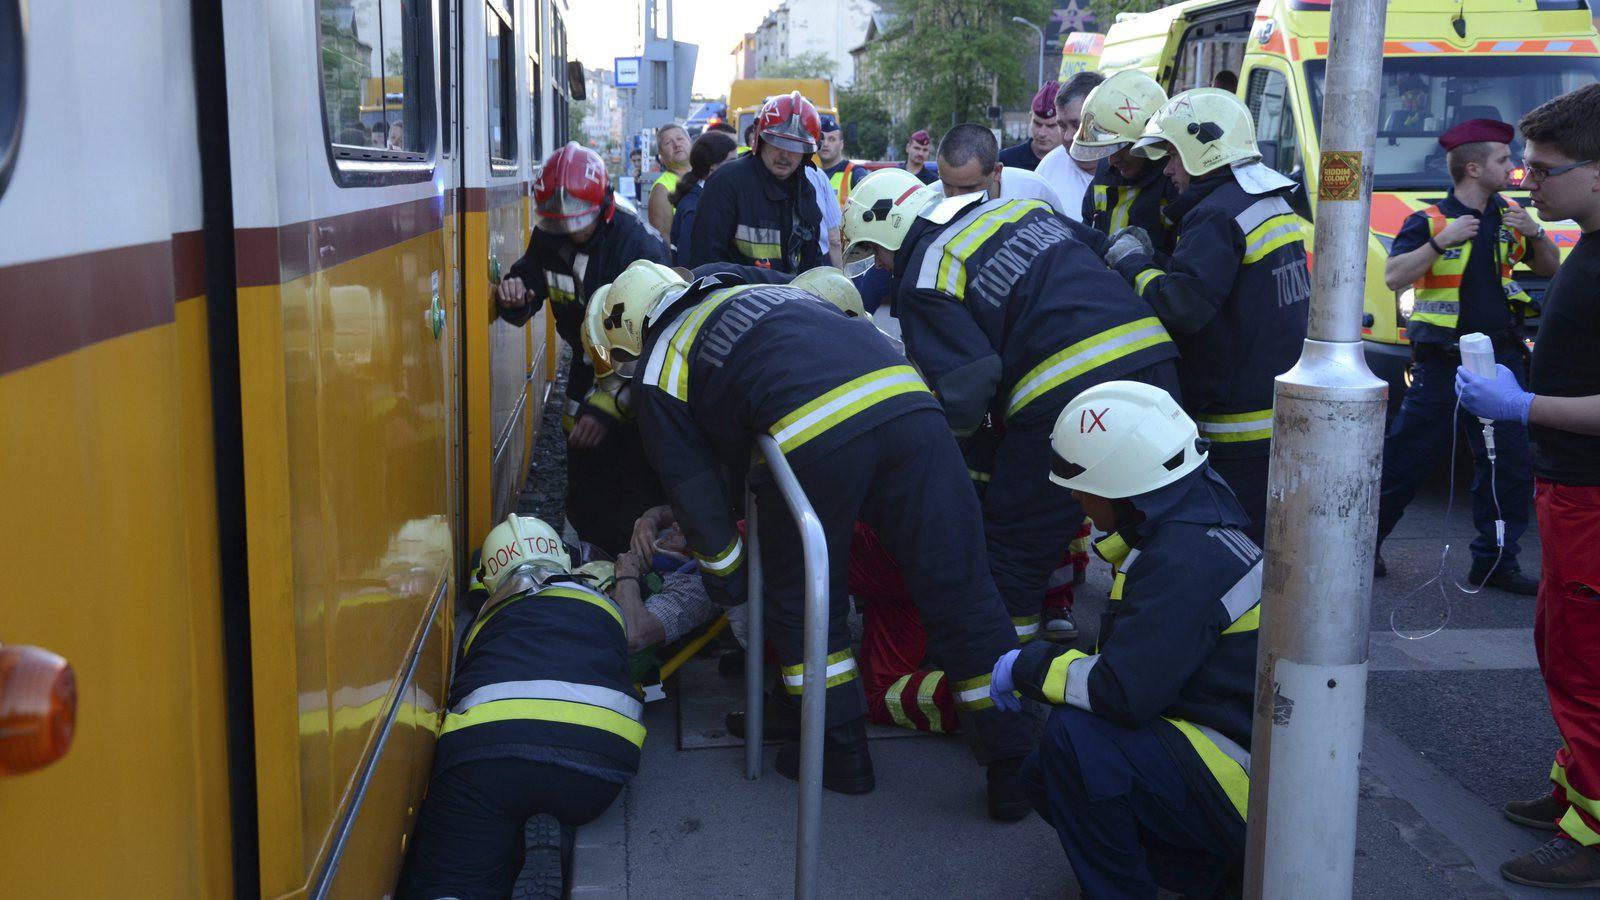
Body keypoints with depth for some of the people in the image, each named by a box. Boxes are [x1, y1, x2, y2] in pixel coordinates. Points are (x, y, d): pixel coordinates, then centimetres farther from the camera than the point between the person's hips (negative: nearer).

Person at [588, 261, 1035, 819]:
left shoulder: (658, 369, 22)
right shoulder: (763, 291, 39)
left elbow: (695, 491, 22)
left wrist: (727, 584, 36)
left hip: (813, 433, -5)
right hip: (908, 397, 5)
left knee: (801, 605, 18)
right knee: (959, 593, 8)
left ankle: (843, 754, 25)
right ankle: (1013, 772, 13)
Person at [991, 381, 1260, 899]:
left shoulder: (1186, 560, -25)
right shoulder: (1197, 519, 6)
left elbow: (1125, 693, -29)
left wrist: (1028, 667, -14)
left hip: (1256, 792, -10)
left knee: (1074, 738, -25)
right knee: (1045, 778, 8)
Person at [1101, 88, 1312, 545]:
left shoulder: (1217, 215, -17)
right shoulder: (1273, 205, 16)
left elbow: (1184, 306, -25)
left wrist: (1134, 264, -10)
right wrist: (1153, 259, 7)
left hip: (1242, 429, -10)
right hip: (1286, 416, 10)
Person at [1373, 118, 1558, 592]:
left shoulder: (1509, 216, 10)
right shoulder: (1429, 221, -6)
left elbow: (1550, 268, 16)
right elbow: (1393, 278, -16)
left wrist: (1535, 234, -3)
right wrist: (1441, 241, -25)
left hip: (1502, 358, 6)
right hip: (1443, 363, -5)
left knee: (1511, 463, 5)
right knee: (1406, 460, 0)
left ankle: (1495, 560, 16)